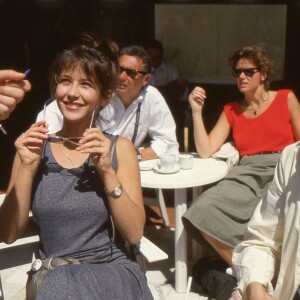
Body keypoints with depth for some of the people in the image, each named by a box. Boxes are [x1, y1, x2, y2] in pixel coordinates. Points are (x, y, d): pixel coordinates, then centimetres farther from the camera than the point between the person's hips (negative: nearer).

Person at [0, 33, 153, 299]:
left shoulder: (119, 148, 0)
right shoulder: (34, 148, 3)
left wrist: (107, 171, -17)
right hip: (51, 275, 1)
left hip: (113, 270, -1)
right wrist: (27, 168, -12)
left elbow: (134, 233, -7)